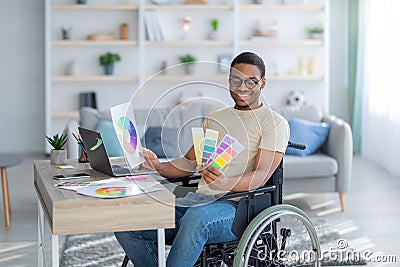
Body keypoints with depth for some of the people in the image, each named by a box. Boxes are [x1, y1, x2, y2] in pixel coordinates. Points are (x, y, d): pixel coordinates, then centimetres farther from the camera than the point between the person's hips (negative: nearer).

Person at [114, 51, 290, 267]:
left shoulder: (275, 123, 3)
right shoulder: (214, 119, 24)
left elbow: (261, 176, -11)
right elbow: (189, 163, 21)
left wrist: (225, 184, -31)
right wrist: (158, 166, 0)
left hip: (238, 206, -6)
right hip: (198, 200, 7)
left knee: (196, 217, -41)